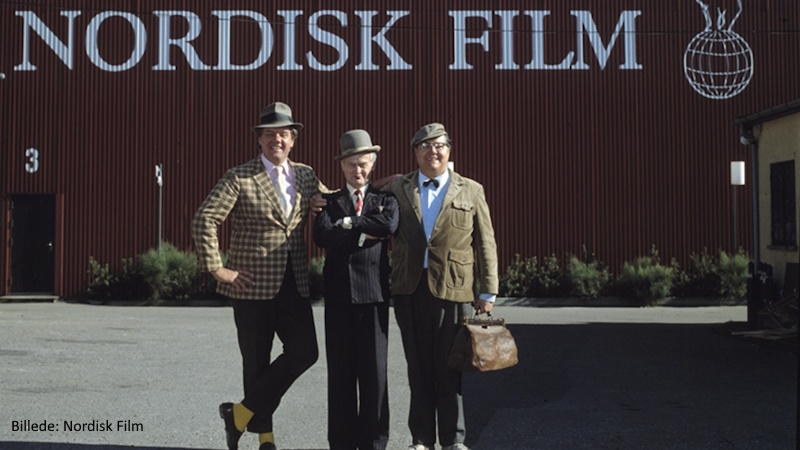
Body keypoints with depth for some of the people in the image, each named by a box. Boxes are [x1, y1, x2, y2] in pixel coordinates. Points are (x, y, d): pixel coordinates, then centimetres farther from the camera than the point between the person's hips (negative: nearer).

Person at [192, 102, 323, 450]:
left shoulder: (306, 176, 10)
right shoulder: (239, 178, -5)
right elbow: (204, 219, -10)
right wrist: (216, 268, -13)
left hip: (294, 286, 4)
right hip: (253, 286, -4)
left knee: (305, 352, -6)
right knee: (256, 362, 5)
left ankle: (242, 413, 7)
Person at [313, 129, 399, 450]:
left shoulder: (385, 199, 10)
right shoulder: (330, 202, 12)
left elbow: (389, 225, -13)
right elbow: (322, 235, -8)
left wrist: (349, 223, -8)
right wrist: (364, 232, -11)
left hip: (373, 292, -1)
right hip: (339, 294, 1)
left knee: (374, 370, 2)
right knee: (340, 371, 5)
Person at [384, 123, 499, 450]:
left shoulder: (471, 191, 7)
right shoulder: (397, 189, 9)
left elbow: (485, 244, 6)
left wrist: (488, 291, 3)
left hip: (452, 289, -1)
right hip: (409, 289, 2)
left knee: (448, 368, 3)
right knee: (418, 367, 8)